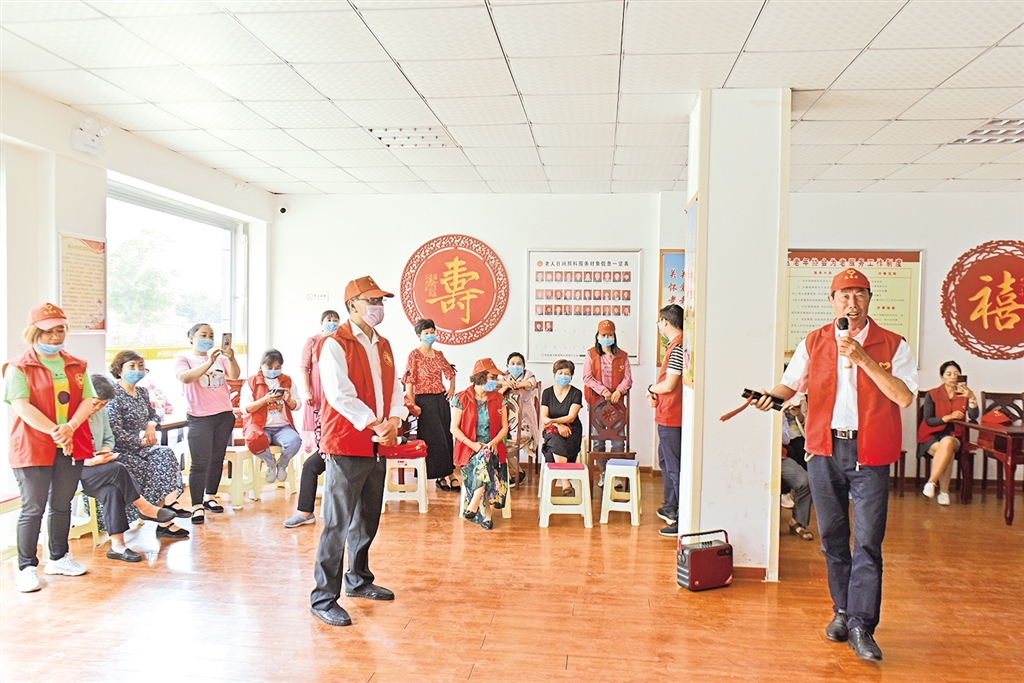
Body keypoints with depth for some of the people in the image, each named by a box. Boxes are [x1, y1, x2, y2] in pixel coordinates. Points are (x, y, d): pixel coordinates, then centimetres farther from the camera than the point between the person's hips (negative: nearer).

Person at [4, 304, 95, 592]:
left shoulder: (77, 366, 10)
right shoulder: (19, 367, -4)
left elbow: (88, 400, 2)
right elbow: (22, 407, -14)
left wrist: (71, 427, -16)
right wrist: (55, 432, -23)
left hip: (73, 446, 5)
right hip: (33, 448, -4)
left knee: (62, 505, 14)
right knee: (33, 509, 0)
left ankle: (58, 558, 27)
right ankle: (26, 568, 11)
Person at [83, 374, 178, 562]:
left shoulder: (101, 413, 11)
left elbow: (109, 439, 21)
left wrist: (105, 450, -2)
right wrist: (90, 462, -27)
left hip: (95, 466, 6)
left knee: (112, 490, -25)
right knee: (117, 469, -30)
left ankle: (117, 545, -25)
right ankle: (143, 507, -10)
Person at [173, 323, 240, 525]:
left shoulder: (220, 357, 10)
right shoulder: (183, 358, 2)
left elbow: (234, 375, -6)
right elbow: (185, 377, -18)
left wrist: (231, 359, -27)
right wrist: (209, 362, -30)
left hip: (224, 415, 4)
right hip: (199, 417, -4)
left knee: (217, 459, 9)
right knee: (200, 463, -7)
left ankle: (209, 497, 22)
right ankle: (197, 506, -3)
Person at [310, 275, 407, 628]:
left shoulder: (383, 346, 15)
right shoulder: (335, 345, -9)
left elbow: (394, 389, 12)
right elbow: (340, 395, -18)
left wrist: (393, 421, -6)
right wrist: (376, 425, -19)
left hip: (377, 446, 8)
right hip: (346, 446, -8)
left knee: (367, 520, 17)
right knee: (337, 524, -4)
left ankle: (358, 580, 33)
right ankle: (323, 598, 6)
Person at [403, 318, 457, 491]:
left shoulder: (438, 354, 11)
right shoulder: (414, 355, -6)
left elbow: (450, 372, 25)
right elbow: (409, 381, -11)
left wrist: (452, 388, 9)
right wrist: (412, 404, -16)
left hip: (441, 399, 6)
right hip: (425, 400, -6)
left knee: (446, 436, 6)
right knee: (434, 438, -4)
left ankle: (445, 475, 14)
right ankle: (445, 475, 4)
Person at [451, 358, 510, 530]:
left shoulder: (499, 399, 8)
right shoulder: (461, 399, -2)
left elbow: (504, 427, 7)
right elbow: (454, 428, -3)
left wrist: (495, 442, -14)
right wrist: (473, 444, -16)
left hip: (492, 447, 2)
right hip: (469, 449, -2)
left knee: (485, 457, -34)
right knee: (483, 459, -33)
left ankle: (473, 505, -29)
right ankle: (486, 513, -27)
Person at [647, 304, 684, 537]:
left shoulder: (677, 347, -19)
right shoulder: (675, 345, 13)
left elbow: (669, 385, -22)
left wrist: (652, 388, -3)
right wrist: (656, 392, 0)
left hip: (671, 417, -11)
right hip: (668, 415, 11)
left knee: (675, 467, -6)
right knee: (665, 460, 21)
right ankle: (671, 509, 34)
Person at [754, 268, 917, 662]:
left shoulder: (892, 345, 0)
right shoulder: (814, 343, 7)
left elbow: (904, 397, -11)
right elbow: (791, 383, 13)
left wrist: (862, 358, -17)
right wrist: (773, 396, -9)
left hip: (869, 453, -2)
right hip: (824, 449, 3)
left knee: (867, 542, -4)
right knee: (832, 537, 12)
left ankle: (861, 627, 4)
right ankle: (842, 611, 27)